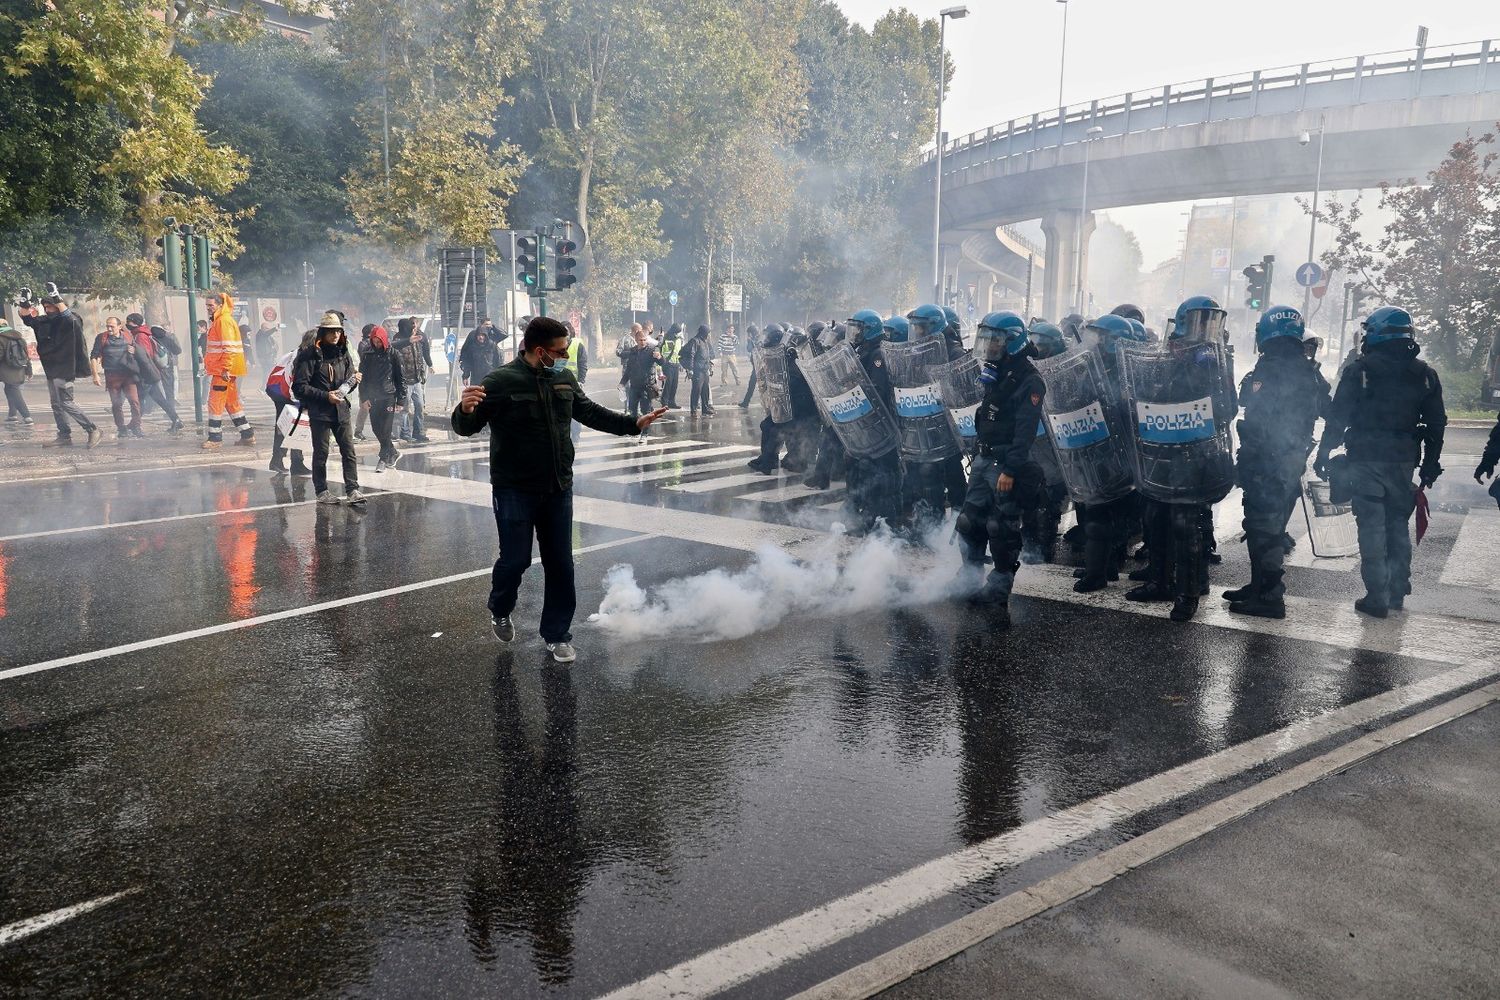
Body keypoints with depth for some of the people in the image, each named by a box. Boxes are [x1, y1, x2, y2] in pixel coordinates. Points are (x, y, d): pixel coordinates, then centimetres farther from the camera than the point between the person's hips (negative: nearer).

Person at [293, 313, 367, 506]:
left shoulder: (343, 354, 10)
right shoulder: (310, 355, -9)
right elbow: (300, 387, -12)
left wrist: (354, 380, -4)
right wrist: (325, 396, -18)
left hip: (341, 410, 5)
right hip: (319, 412, -5)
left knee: (349, 450, -1)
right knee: (321, 453, 4)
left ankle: (352, 490, 1)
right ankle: (321, 490, 15)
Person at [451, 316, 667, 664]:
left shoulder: (564, 380, 4)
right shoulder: (500, 382, -14)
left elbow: (590, 413, 19)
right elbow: (466, 427, -12)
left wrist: (635, 423, 18)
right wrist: (466, 410, -36)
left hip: (558, 490, 5)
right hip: (514, 491, -5)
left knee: (560, 563, 7)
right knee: (515, 559, 1)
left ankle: (557, 634, 21)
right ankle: (500, 611, 33)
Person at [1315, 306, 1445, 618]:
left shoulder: (1360, 370, -7)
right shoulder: (1425, 374, 7)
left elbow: (1337, 418, -8)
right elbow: (1436, 424, 9)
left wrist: (1323, 454, -1)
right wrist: (1431, 464, 17)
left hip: (1366, 460, -4)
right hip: (1404, 462, 4)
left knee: (1372, 528, -1)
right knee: (1399, 525, 16)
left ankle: (1377, 598, 0)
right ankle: (1397, 592, 21)